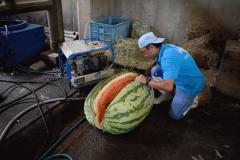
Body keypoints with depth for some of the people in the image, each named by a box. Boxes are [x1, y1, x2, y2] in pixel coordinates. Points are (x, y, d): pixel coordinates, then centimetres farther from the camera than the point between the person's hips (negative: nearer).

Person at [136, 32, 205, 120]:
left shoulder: (169, 57, -37)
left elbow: (168, 86, -45)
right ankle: (166, 95, 12)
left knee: (175, 115, -3)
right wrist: (144, 76, -1)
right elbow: (155, 63, 10)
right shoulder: (163, 48, -10)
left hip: (190, 84, -8)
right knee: (155, 71, -10)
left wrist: (147, 81, -35)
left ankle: (192, 98, 18)